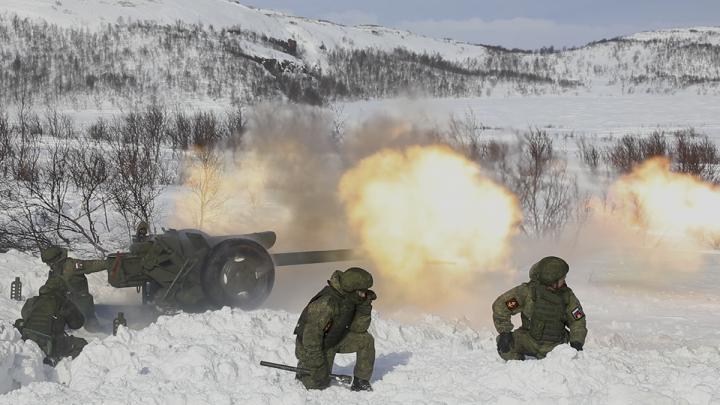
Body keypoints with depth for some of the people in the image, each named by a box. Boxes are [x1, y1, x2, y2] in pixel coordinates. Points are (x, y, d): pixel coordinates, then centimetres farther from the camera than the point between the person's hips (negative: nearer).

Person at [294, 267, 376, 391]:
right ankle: (304, 367, 23)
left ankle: (361, 383, 2)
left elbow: (358, 328, -4)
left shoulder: (350, 298, -9)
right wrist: (319, 366, -28)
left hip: (335, 339, 7)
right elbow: (311, 335, -32)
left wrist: (365, 306, -19)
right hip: (313, 344, -7)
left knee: (366, 340, -9)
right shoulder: (326, 304, -35)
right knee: (319, 384, -9)